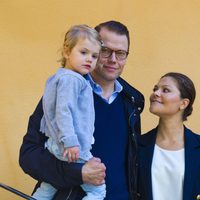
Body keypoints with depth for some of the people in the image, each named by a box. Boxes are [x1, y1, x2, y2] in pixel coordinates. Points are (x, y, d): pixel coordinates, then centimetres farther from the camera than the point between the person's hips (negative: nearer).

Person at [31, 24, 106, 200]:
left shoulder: (55, 78, 16)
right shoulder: (71, 79, -16)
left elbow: (48, 111, 23)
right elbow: (63, 111, -25)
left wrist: (48, 133, 29)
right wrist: (70, 141, -28)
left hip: (55, 145, 11)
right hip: (73, 150, -10)